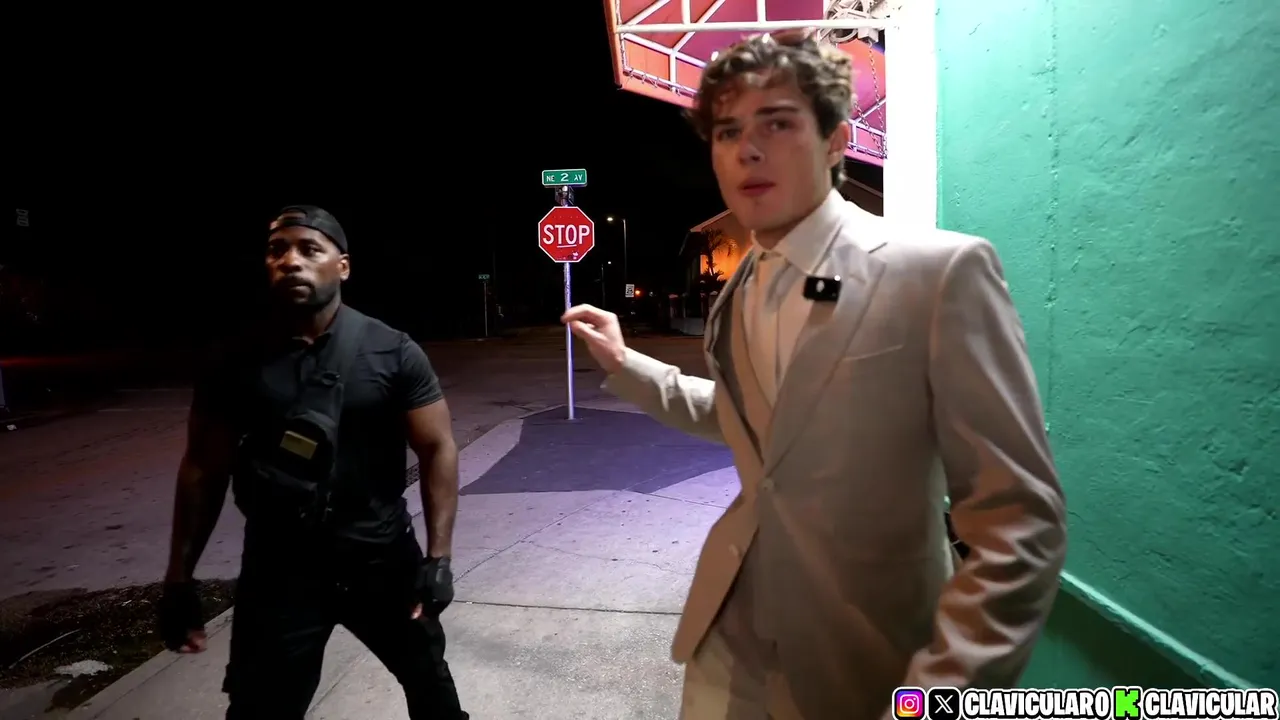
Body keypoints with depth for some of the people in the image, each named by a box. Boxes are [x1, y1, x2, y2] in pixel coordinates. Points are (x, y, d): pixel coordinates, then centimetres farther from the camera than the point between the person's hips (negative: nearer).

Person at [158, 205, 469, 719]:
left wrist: (438, 557, -12)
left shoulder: (392, 353, -9)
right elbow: (203, 468, 3)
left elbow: (438, 450, -7)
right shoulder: (239, 363, -4)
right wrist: (179, 578, 2)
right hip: (277, 570, 1)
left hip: (384, 561, 0)